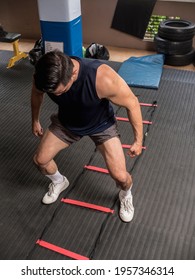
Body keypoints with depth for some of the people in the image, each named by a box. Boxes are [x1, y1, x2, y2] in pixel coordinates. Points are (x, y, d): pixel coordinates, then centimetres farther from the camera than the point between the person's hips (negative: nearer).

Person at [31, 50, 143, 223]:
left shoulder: (103, 78, -41)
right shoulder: (43, 76, -28)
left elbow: (132, 103, -25)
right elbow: (37, 94, -2)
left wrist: (138, 140, -16)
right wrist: (35, 121, 12)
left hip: (101, 124, -3)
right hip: (66, 122, 4)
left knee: (120, 176, -12)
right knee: (40, 160, 4)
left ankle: (126, 195, 26)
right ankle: (59, 182, 39)